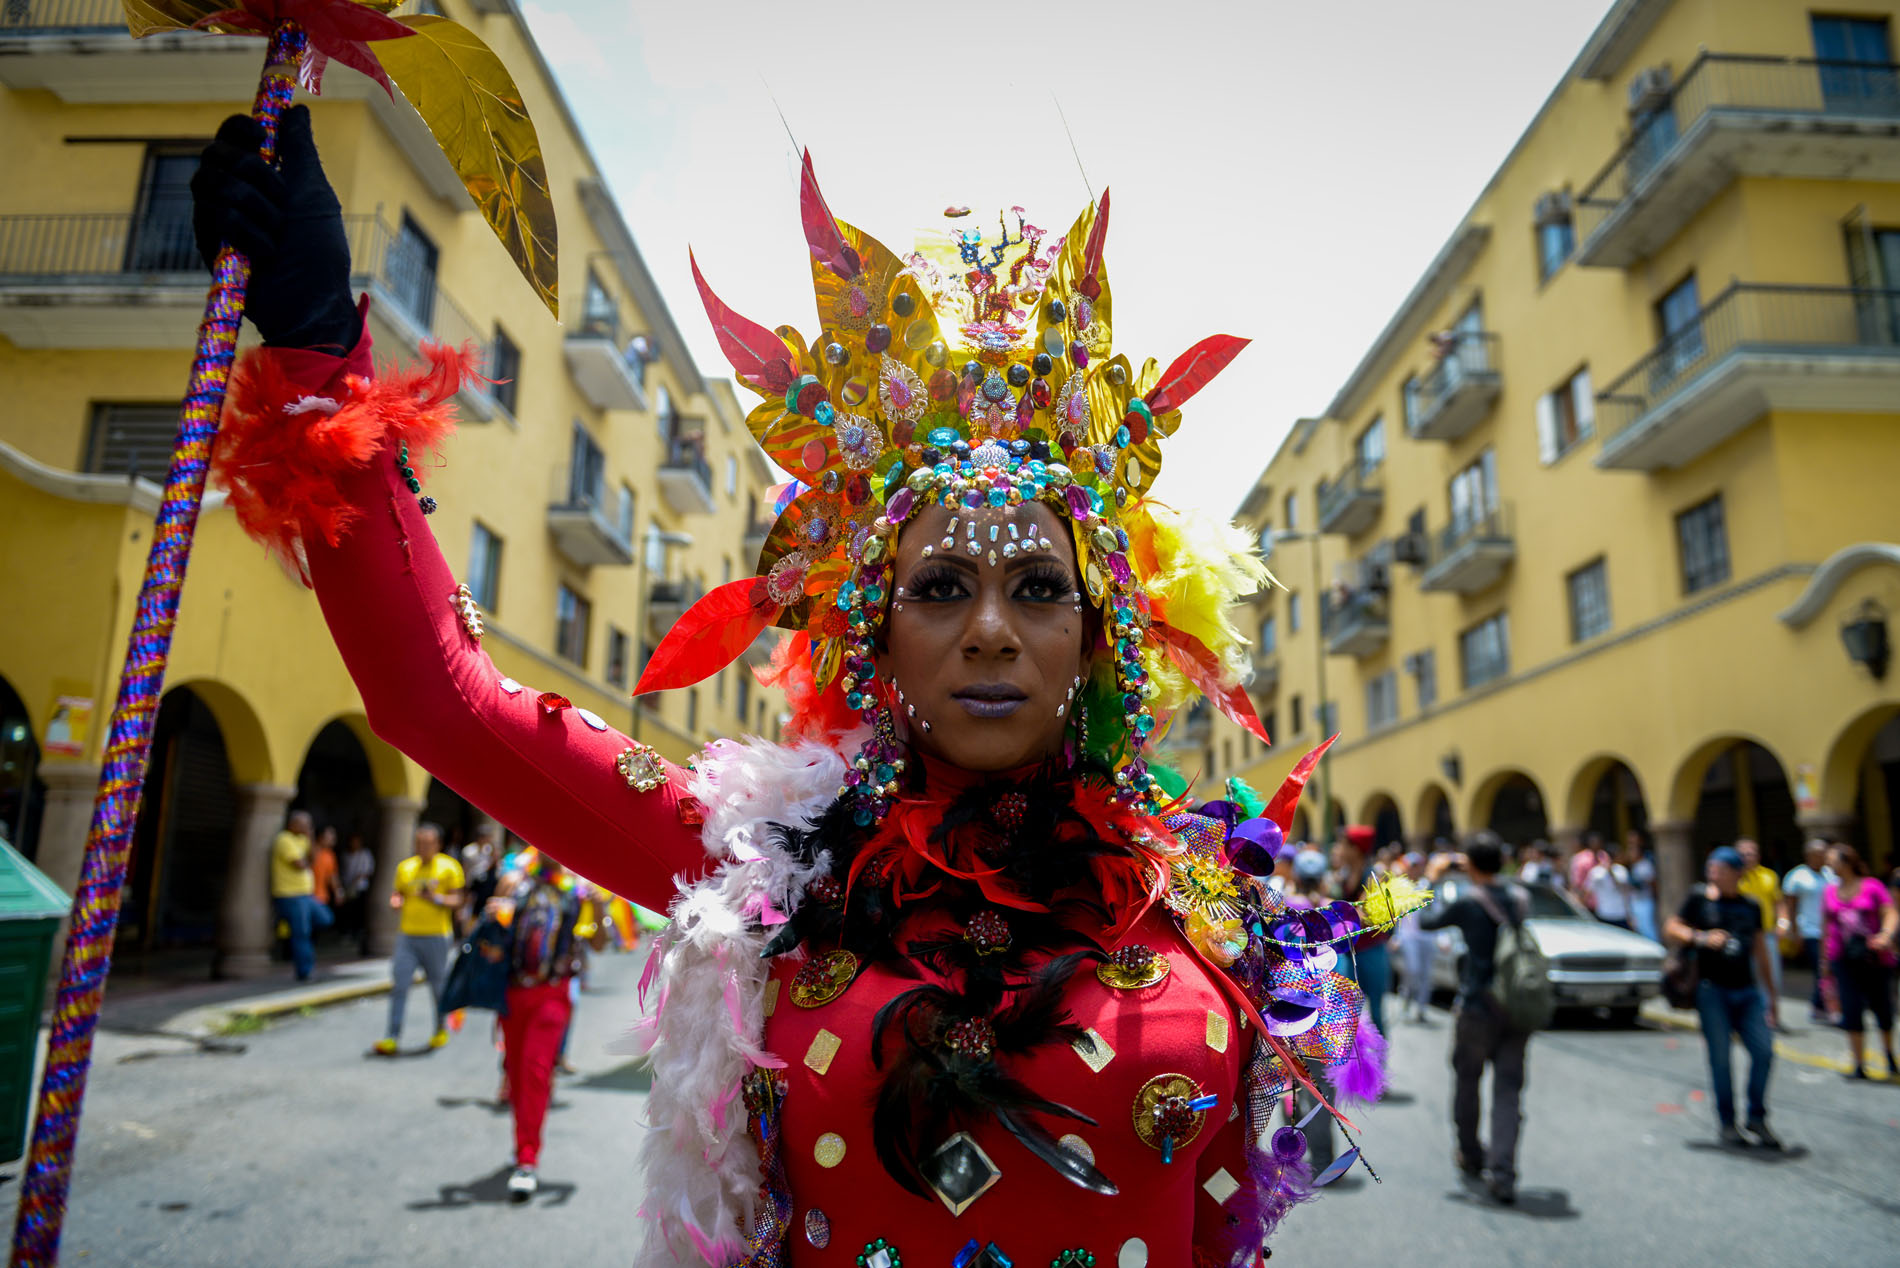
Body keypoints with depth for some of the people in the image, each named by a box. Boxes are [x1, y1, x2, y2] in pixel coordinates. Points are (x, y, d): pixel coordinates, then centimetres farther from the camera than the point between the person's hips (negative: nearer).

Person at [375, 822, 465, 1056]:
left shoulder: (449, 867, -2)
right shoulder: (405, 867, 8)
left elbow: (457, 902, -3)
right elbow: (399, 895, 17)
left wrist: (436, 898, -21)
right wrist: (396, 901, -5)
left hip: (437, 937, -2)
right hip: (407, 935, 3)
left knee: (438, 986, 8)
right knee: (399, 985, -5)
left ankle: (441, 1030, 27)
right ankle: (392, 1038, 0)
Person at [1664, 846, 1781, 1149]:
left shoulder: (1751, 905, 11)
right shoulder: (1699, 898, 1)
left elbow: (1760, 950, 17)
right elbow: (1671, 928, 2)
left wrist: (1771, 994, 19)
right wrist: (1701, 938, -15)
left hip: (1747, 990, 3)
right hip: (1712, 990, -3)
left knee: (1764, 1051, -6)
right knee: (1720, 1058, -2)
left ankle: (1757, 1119, 12)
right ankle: (1727, 1124, 11)